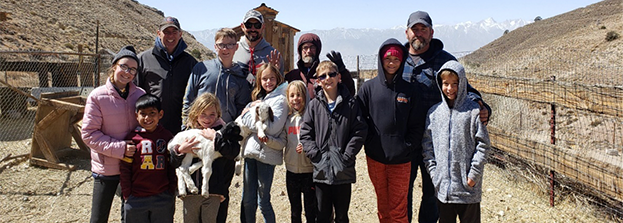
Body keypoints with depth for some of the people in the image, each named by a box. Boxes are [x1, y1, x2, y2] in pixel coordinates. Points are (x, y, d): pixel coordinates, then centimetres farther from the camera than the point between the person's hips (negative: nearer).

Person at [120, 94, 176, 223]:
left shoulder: (167, 137, 2)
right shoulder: (132, 138, -3)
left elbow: (173, 167, 7)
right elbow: (124, 169, 1)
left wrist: (171, 191, 5)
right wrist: (127, 195, -1)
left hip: (163, 198, 1)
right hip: (136, 199, -1)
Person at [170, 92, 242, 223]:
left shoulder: (223, 130, 1)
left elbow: (234, 152, -17)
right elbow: (174, 163, 5)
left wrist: (215, 138, -18)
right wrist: (180, 151, -13)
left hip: (214, 193, -3)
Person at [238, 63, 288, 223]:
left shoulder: (279, 99, -5)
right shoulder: (258, 99, 19)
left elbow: (272, 128, -17)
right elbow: (245, 125, 16)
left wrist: (247, 115, -8)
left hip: (267, 154, -6)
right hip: (251, 151, 7)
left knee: (263, 201, 1)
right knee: (247, 200, 10)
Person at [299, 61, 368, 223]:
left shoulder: (350, 103, 0)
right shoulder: (314, 105, 4)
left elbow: (360, 132, -5)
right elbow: (305, 134, 0)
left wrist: (346, 156, -11)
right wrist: (316, 156, -11)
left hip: (344, 171, -1)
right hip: (321, 171, 1)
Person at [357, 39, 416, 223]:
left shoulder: (408, 90, 3)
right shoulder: (369, 88, 3)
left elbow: (414, 125, 4)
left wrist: (407, 145, -6)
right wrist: (369, 142, -6)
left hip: (400, 159, -1)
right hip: (375, 158, 1)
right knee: (383, 206, 12)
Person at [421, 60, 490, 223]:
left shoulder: (473, 110, -5)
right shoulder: (434, 112, 6)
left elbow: (483, 143, -6)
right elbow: (427, 144, 9)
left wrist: (474, 174, -10)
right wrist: (433, 170, 0)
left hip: (467, 185, -3)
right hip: (442, 184, 3)